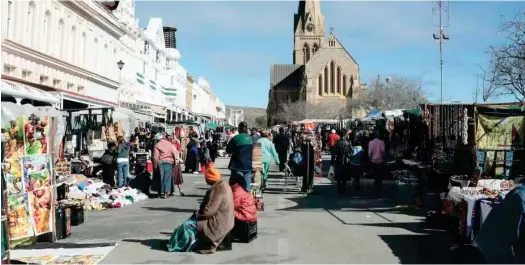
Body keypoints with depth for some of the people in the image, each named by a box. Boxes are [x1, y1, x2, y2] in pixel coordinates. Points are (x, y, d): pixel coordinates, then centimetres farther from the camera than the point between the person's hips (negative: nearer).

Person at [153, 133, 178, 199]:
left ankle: (162, 191, 9)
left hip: (160, 162, 0)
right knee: (167, 177, -1)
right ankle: (166, 191, -8)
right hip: (169, 161, 0)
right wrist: (176, 160, 1)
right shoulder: (170, 144, 7)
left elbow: (155, 156, 1)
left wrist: (155, 165, 4)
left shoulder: (157, 145, 5)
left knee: (161, 177, 7)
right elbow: (174, 153, -2)